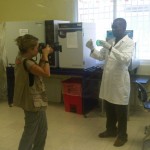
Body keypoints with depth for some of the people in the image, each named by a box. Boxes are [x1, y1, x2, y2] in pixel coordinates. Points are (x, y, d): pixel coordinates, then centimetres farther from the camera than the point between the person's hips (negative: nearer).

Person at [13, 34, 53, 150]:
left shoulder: (23, 58, 4)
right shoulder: (26, 62, -26)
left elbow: (38, 70, 12)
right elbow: (46, 73, -25)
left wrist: (43, 56, 3)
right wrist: (45, 55, -15)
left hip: (35, 100, 10)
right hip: (33, 102, -10)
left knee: (42, 130, 23)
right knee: (30, 132, 5)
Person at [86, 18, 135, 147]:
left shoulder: (130, 43, -9)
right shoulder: (110, 41, 10)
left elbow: (126, 59, -25)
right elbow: (101, 56, 12)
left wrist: (110, 48, -33)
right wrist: (92, 49, -7)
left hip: (120, 81, -6)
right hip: (108, 80, 6)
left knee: (121, 111, 7)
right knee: (109, 109, 17)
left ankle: (122, 135, 23)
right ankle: (111, 130, 36)